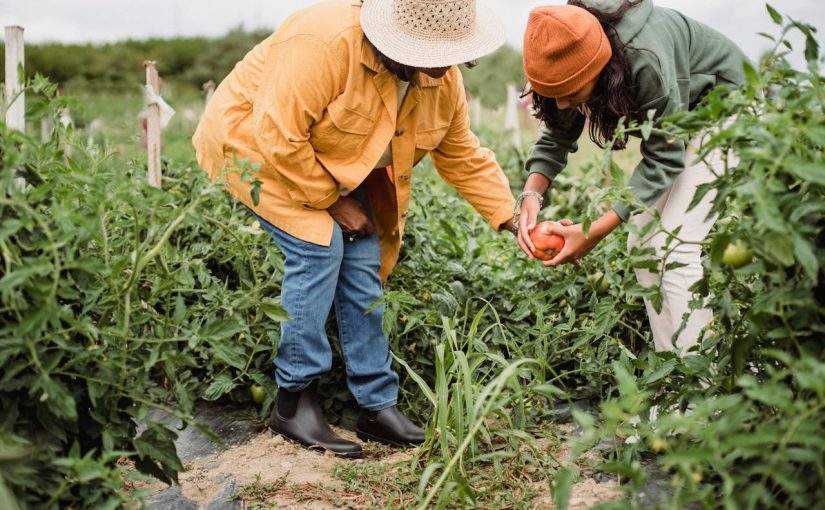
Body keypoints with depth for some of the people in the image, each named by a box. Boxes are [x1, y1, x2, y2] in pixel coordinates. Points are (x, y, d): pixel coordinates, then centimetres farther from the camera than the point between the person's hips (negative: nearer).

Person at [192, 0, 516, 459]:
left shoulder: (442, 79, -12)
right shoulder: (324, 43, -35)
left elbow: (464, 156, -2)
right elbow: (279, 136, -34)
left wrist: (510, 218, -10)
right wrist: (333, 201, -25)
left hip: (337, 167, 7)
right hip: (256, 142, -6)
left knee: (363, 263, -5)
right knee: (319, 246, -24)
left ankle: (378, 406, 3)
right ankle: (294, 400, -11)